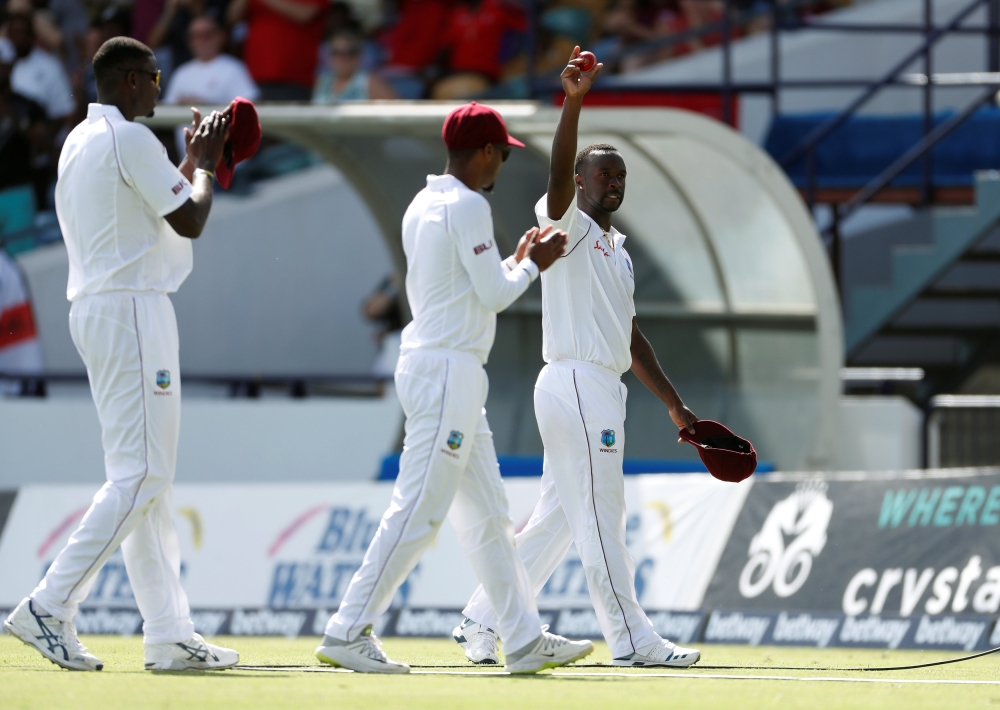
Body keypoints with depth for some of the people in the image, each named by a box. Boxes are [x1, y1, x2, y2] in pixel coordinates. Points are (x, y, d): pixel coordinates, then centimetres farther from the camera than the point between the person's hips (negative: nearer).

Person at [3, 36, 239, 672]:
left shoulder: (79, 142, 18)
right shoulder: (129, 139, -12)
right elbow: (190, 221, -11)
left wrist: (194, 162, 23)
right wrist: (205, 165, 5)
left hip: (93, 309, 10)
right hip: (133, 309, -10)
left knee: (148, 477, 9)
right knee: (141, 474, -12)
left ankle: (169, 634, 8)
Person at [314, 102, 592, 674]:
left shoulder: (422, 207, 16)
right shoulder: (467, 206, -13)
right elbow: (494, 295, -14)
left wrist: (517, 262, 22)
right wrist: (534, 264, 3)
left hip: (438, 368, 11)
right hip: (448, 369, -11)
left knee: (488, 514, 11)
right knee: (420, 510, -11)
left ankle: (526, 639, 14)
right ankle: (348, 631, -12)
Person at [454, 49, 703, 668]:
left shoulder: (617, 248, 22)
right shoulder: (566, 224, -3)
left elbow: (630, 335, 26)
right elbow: (558, 174, -23)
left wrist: (674, 404, 24)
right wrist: (573, 103, -38)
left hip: (604, 391, 9)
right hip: (575, 381, -9)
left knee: (558, 518, 10)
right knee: (602, 517, -7)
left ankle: (483, 622, 16)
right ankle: (631, 639, -6)